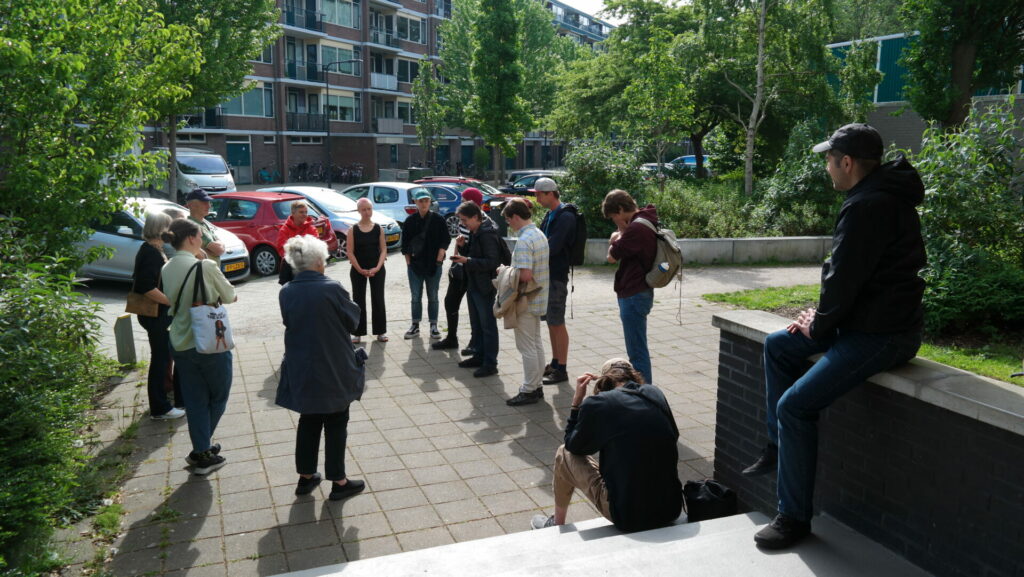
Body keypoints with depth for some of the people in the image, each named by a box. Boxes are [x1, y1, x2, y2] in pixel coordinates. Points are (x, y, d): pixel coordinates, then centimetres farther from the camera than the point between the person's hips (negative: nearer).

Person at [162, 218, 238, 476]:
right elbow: (230, 296, -6)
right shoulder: (206, 266, -17)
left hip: (180, 344, 6)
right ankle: (202, 451, 15)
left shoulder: (167, 269, 3)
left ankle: (202, 451, 21)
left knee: (195, 400, 14)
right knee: (218, 397, 13)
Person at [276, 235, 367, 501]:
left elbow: (289, 322, 8)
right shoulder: (332, 289, -19)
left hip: (301, 369, 5)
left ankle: (306, 476, 29)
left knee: (308, 420, 20)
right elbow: (353, 319, -7)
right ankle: (338, 481, 17)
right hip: (333, 369, -4)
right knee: (335, 424, 9)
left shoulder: (286, 292, -5)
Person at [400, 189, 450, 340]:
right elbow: (405, 244, 4)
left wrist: (439, 259, -9)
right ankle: (415, 325, 19)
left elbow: (445, 240, -1)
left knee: (433, 297, 8)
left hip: (433, 265, -1)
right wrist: (408, 261, -2)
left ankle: (433, 326, 17)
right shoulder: (410, 221, 1)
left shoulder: (438, 219, -3)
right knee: (416, 297, 9)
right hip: (415, 265, 1)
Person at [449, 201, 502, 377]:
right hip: (473, 285, 10)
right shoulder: (475, 232, 11)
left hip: (484, 287, -10)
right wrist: (465, 244, 5)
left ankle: (490, 363, 5)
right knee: (476, 324, 18)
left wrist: (467, 260, -26)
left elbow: (492, 262, -23)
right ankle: (479, 356, 30)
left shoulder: (487, 234, -19)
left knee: (488, 325, -2)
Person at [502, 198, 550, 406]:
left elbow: (525, 275, -29)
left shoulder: (524, 240, -22)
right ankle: (536, 385, 26)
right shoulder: (539, 234, 7)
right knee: (536, 342, 16)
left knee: (527, 346, 0)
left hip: (526, 301, -10)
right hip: (538, 298, 10)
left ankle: (529, 391, 8)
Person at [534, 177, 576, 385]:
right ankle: (555, 363, 25)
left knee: (557, 323, -3)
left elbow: (552, 247, -24)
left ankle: (562, 369, 5)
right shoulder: (549, 215, 13)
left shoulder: (565, 217, -16)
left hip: (557, 276, -9)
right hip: (546, 274, 9)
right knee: (550, 322, 15)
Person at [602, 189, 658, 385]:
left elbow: (612, 256, -17)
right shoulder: (645, 222, 12)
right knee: (638, 348, 20)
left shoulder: (637, 228, -21)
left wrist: (619, 235, -3)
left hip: (634, 295, -11)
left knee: (637, 351, -3)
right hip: (638, 293, 11)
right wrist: (620, 236, -6)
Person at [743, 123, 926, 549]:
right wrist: (819, 316, 8)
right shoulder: (882, 196, 13)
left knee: (794, 405, -16)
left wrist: (819, 326, -6)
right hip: (864, 320, 11)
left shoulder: (867, 207, -22)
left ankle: (795, 518, -5)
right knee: (778, 346, 19)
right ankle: (779, 447, 25)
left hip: (880, 334, -11)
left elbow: (843, 279, -23)